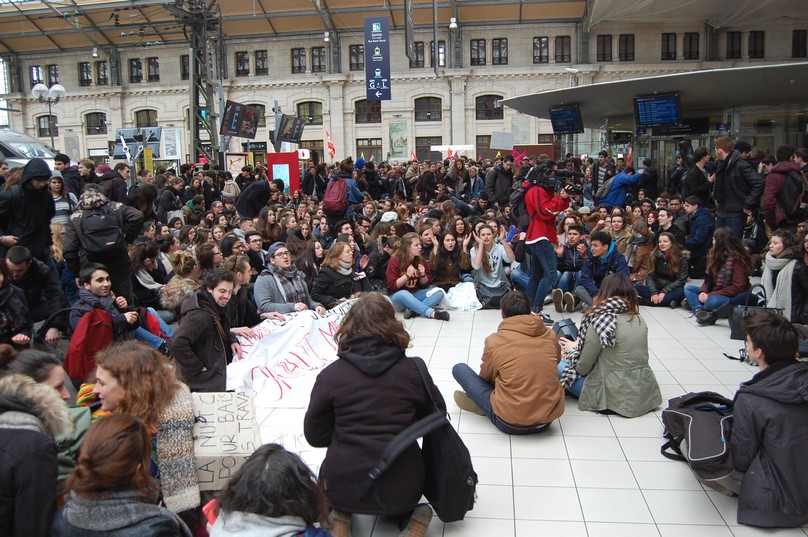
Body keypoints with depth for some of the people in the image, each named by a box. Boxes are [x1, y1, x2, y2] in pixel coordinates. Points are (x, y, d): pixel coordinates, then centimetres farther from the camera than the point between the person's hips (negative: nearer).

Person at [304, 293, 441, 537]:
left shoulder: (331, 375, -9)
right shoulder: (413, 369, -8)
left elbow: (315, 436, 0)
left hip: (345, 488, 1)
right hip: (403, 487, 0)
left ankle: (341, 515, 6)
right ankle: (411, 515, 5)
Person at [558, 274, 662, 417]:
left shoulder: (599, 320, -15)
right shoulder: (639, 320, 4)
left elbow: (582, 368, -9)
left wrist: (573, 349, 13)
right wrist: (579, 345, 19)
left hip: (616, 398, -7)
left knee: (559, 366, 5)